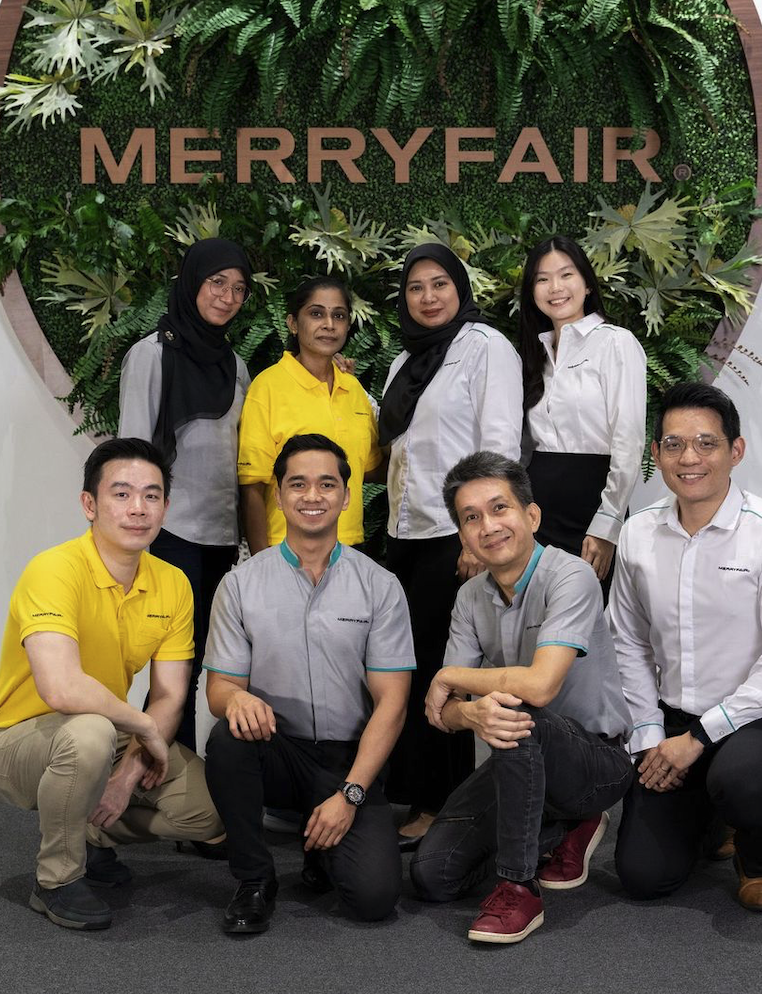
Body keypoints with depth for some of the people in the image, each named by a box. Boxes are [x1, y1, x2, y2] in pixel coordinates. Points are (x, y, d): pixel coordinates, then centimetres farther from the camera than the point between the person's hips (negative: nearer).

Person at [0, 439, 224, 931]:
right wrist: (144, 726, -24)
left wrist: (130, 772, -20)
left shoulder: (173, 585, -3)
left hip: (115, 737, 6)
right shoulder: (56, 570, -25)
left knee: (213, 807, -11)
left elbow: (170, 697, -4)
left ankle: (91, 834, 15)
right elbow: (61, 689, -38)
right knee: (90, 733, -39)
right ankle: (56, 880, -13)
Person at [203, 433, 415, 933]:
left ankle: (326, 845, 17)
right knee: (227, 739, -33)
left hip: (350, 760, -1)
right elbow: (220, 685, 1)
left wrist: (349, 795, -14)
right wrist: (236, 698, -25)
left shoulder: (380, 586, -1)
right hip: (275, 749, 1)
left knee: (374, 895, -20)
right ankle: (255, 879, -9)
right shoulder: (241, 583, 2)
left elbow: (391, 702, -4)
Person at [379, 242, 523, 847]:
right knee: (409, 665, 5)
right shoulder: (406, 362, 19)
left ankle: (441, 805, 5)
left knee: (439, 668, -4)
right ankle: (411, 794, 13)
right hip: (407, 532, 7)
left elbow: (500, 443, -13)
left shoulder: (486, 346, -5)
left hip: (454, 535, -7)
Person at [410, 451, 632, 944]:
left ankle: (519, 890, -22)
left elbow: (540, 685, -33)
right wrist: (471, 713, -30)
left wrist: (449, 677, -15)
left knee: (520, 715, -37)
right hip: (522, 758, 7)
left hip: (599, 759, -7)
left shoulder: (570, 577, -19)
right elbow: (442, 712, -3)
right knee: (433, 876, -5)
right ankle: (567, 828, 17)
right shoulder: (471, 596, 2)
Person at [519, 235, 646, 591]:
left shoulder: (616, 342, -4)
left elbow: (629, 444, -11)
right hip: (538, 510, 6)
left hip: (589, 504, -5)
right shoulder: (537, 352, 15)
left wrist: (605, 528, -16)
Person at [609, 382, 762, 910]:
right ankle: (703, 814, 33)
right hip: (671, 720, 5)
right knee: (644, 875, -2)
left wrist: (699, 737, -16)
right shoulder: (638, 535, 3)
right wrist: (649, 737, 4)